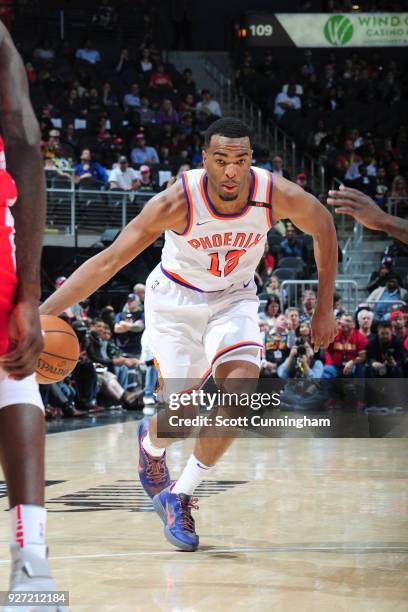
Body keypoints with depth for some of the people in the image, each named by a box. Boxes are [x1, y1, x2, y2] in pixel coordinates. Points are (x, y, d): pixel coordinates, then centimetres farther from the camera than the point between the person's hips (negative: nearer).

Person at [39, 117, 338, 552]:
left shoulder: (279, 196, -24)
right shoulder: (177, 202, -30)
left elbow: (324, 229, -2)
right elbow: (108, 261, -27)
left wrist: (324, 309, 0)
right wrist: (43, 312, -36)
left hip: (233, 299, 2)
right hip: (175, 299, -2)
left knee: (239, 394, -21)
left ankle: (179, 496, -2)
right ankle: (152, 444, 31)